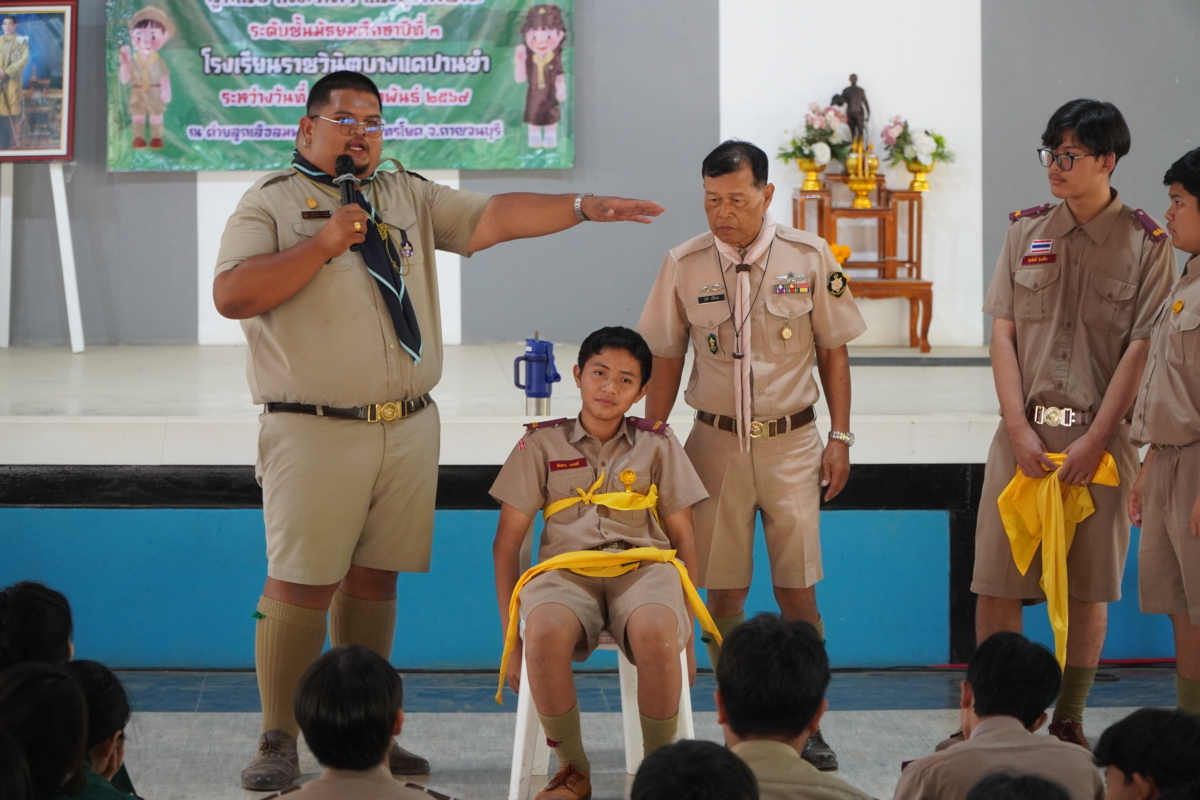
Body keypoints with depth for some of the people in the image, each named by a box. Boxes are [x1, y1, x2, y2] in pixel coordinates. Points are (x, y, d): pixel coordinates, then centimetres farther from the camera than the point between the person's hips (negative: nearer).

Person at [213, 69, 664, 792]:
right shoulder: (273, 202, 1)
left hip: (409, 427, 5)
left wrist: (584, 207, -7)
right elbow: (232, 296, -10)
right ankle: (279, 743, 5)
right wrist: (322, 246, -14)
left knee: (374, 581, 11)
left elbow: (493, 219, 5)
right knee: (300, 587, -5)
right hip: (315, 432, -5)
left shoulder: (411, 197, 15)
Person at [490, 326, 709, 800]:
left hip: (643, 564, 0)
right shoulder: (542, 444, 13)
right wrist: (509, 634, 3)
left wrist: (687, 630, 9)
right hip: (567, 569, 0)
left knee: (656, 633, -38)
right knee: (546, 632, -38)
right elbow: (508, 540, 10)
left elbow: (682, 536, 16)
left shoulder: (657, 444, 16)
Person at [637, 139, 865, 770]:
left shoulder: (809, 258, -1)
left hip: (791, 442, -1)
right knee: (721, 593, 2)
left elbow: (834, 351, 6)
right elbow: (665, 360, 9)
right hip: (715, 442, 1)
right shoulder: (683, 265, 1)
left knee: (797, 593, -2)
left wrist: (840, 437, 3)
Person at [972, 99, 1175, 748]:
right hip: (1024, 432, 2)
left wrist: (1095, 440, -11)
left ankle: (1068, 723, 15)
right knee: (997, 582, 1)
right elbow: (1003, 336, 5)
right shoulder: (1026, 231, 7)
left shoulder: (1146, 244, -1)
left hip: (1100, 435, -2)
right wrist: (1020, 430, -5)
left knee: (1087, 588, 4)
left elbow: (1141, 350, -5)